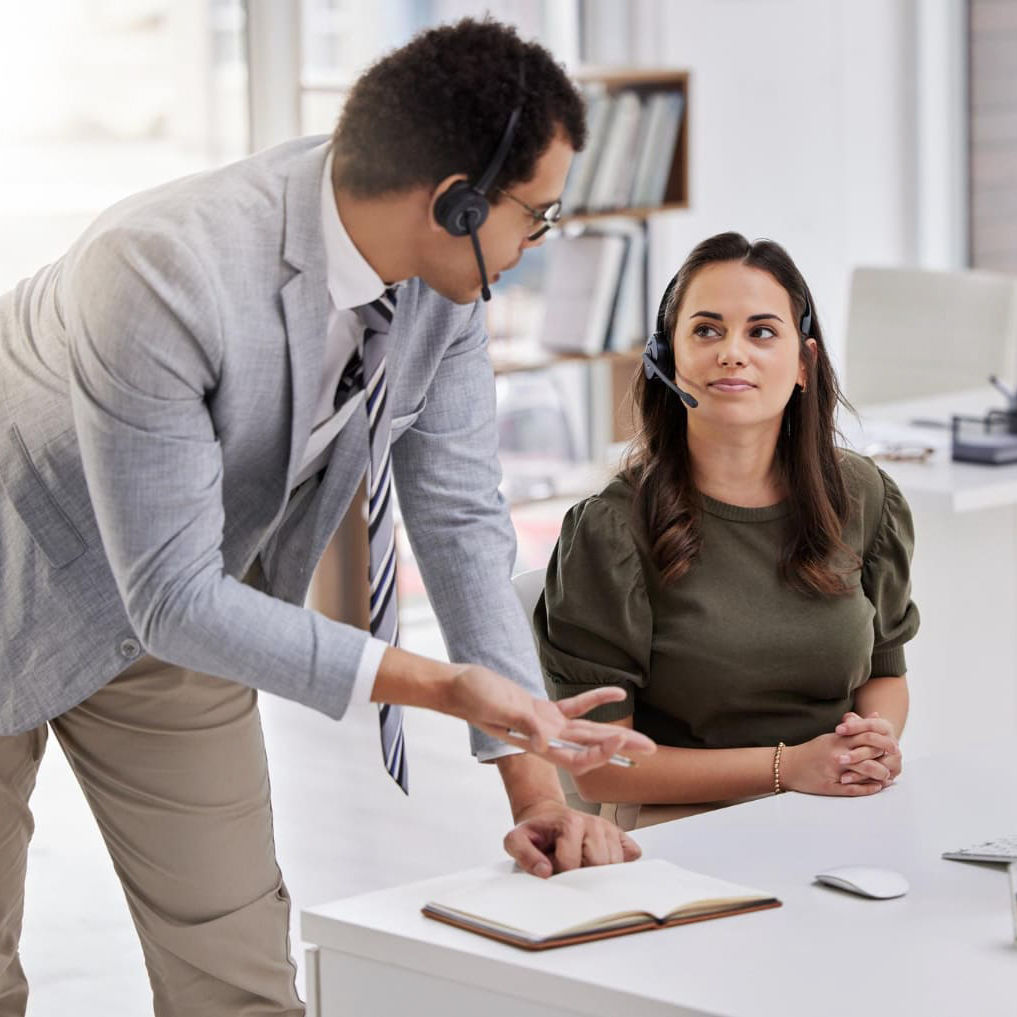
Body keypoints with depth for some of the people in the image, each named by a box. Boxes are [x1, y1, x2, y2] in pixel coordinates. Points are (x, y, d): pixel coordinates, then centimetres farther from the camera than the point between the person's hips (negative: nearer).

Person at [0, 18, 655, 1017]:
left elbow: (460, 517, -7)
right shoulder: (160, 268, -37)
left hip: (180, 617, 6)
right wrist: (441, 686, -37)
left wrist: (535, 783, -12)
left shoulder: (442, 274, -15)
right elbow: (174, 598, -33)